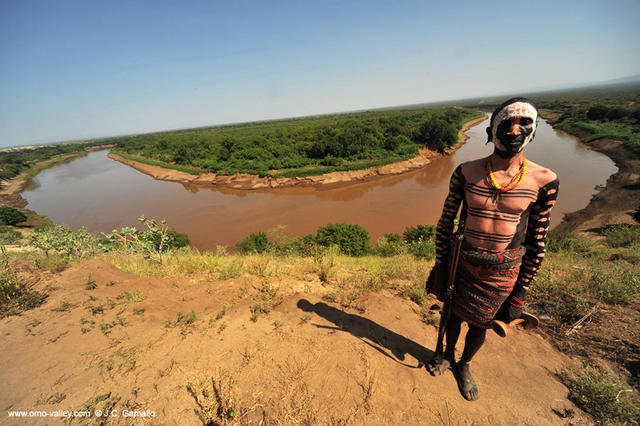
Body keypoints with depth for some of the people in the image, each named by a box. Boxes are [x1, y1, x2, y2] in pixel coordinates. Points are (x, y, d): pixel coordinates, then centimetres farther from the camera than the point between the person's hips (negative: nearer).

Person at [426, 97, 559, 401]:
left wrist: (521, 293, 0)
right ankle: (448, 355, 53)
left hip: (502, 274, 0)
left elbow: (537, 241, -3)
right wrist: (440, 265, -1)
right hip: (463, 264, 0)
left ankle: (464, 366, 52)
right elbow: (445, 221, -3)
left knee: (479, 327, 20)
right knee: (454, 316, 21)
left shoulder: (544, 181, -11)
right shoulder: (466, 173, -11)